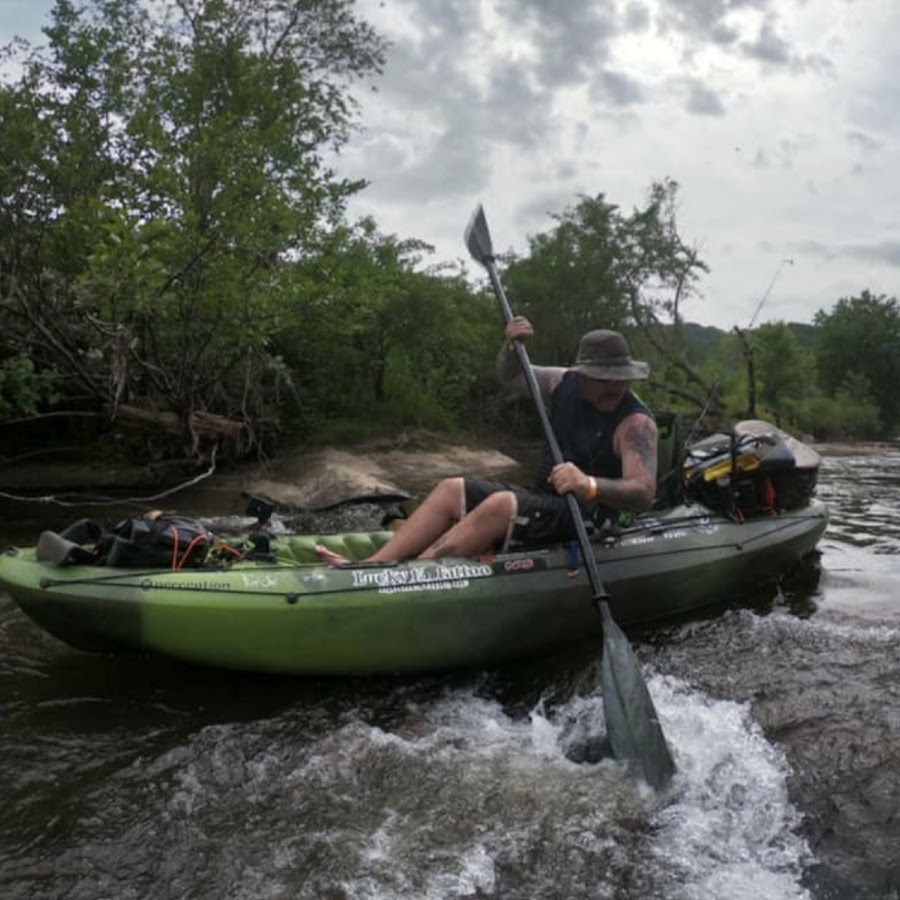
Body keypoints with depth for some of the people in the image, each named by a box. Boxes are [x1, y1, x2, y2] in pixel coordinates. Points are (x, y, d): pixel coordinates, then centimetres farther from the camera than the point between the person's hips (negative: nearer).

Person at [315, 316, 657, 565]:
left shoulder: (635, 422, -17)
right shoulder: (566, 384, 4)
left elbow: (645, 493, -28)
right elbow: (510, 375, 14)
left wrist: (589, 486, -47)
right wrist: (512, 346, -10)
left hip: (584, 522, -8)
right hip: (542, 502, 8)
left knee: (501, 505, -32)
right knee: (452, 490, -5)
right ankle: (370, 568, -15)